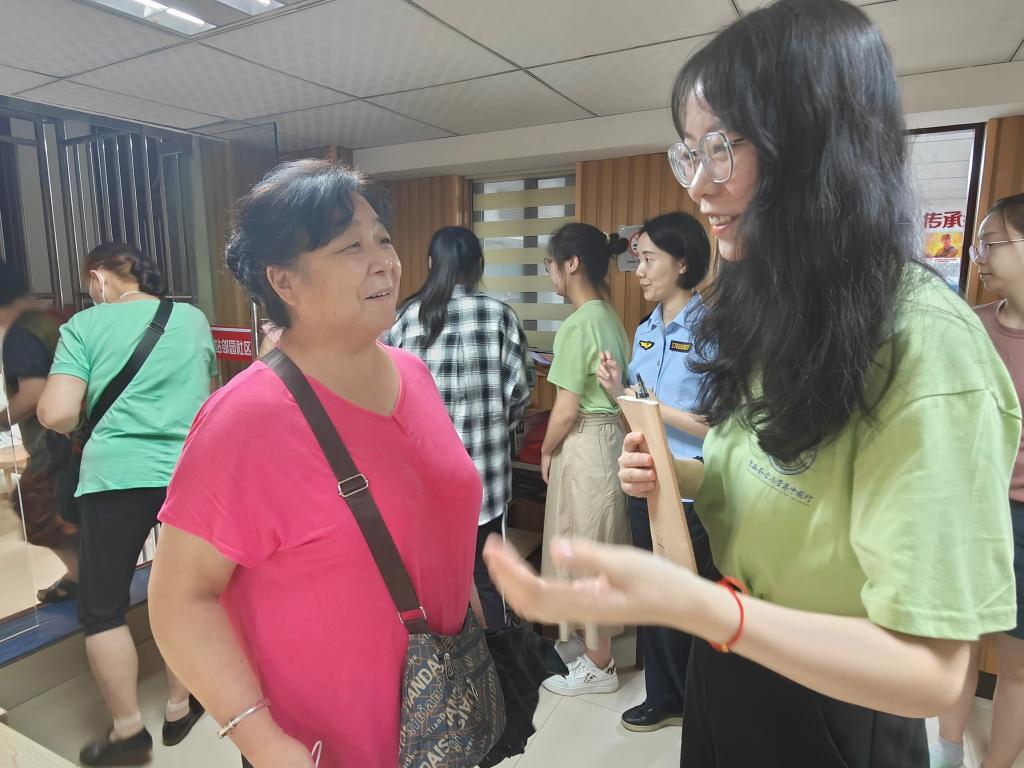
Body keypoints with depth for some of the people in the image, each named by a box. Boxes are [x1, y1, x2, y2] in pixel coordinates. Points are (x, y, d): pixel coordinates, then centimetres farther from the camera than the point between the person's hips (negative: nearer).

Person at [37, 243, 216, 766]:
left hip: (114, 478, -3)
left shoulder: (85, 325, 0)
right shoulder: (194, 319, 10)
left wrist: (84, 422, 13)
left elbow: (56, 415, -8)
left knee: (102, 609, 13)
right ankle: (179, 709, 31)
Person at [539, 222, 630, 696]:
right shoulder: (609, 317, 8)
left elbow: (567, 408, -19)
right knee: (601, 547, 20)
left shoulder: (578, 324, -19)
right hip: (611, 435, 9)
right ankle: (595, 640, 38)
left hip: (584, 444, -9)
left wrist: (546, 451, -2)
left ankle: (599, 666, 21)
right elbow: (608, 387, 10)